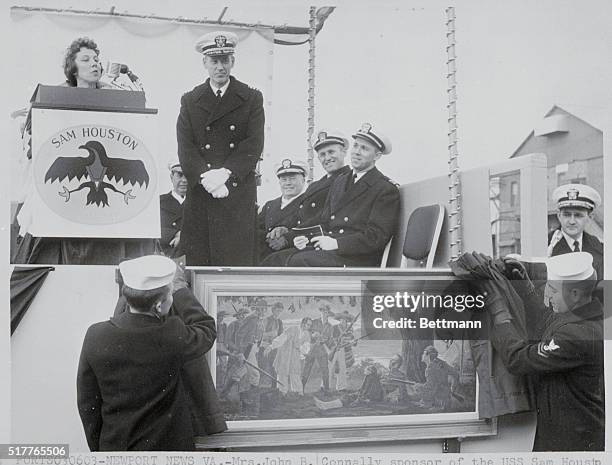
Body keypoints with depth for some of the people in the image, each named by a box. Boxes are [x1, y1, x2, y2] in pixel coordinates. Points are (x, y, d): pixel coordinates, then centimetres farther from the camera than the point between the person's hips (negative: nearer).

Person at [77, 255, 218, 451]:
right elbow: (206, 329, 1)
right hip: (166, 445, -2)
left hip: (113, 446, 3)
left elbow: (87, 405, -4)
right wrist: (181, 292, 13)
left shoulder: (95, 336, -13)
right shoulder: (172, 336, -22)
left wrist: (97, 448, 9)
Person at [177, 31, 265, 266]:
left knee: (237, 262, -4)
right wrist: (206, 177, -14)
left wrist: (225, 173, -15)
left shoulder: (251, 99, 9)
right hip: (200, 192, 1)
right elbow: (185, 148, 3)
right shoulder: (189, 101, 13)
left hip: (239, 193, -1)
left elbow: (254, 145, -2)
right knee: (197, 262, -2)